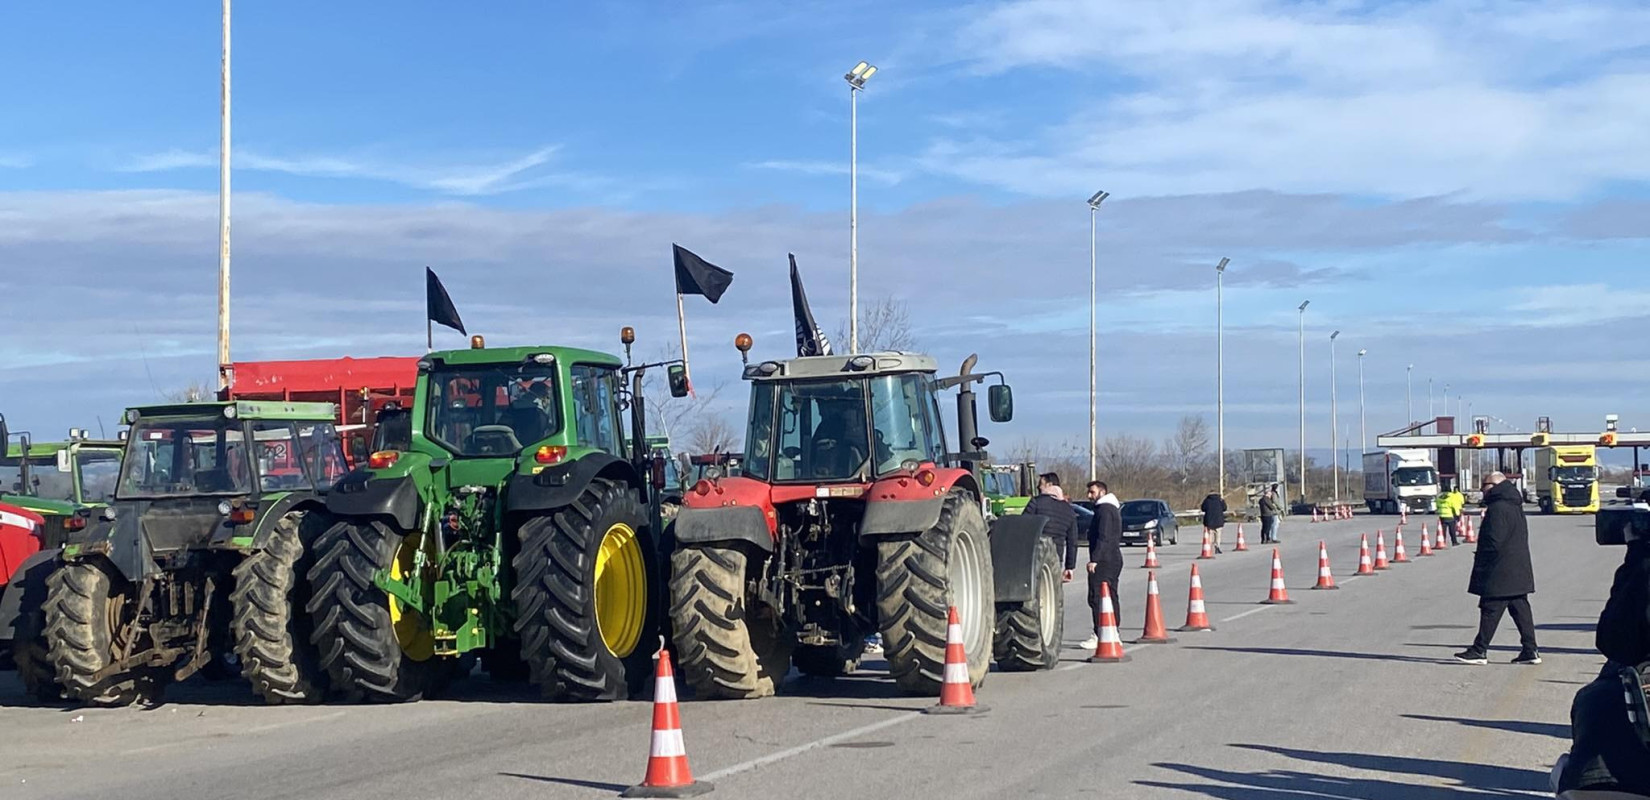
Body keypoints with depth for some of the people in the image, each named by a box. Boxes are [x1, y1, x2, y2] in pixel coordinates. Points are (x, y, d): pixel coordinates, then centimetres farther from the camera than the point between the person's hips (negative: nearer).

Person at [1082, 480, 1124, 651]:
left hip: (1103, 561, -11)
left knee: (1096, 597, -12)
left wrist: (1094, 559, -23)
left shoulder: (1104, 510, -12)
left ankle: (1099, 636, -16)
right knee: (1111, 597, 12)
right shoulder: (1113, 509, 20)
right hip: (1115, 559, 11)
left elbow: (1103, 537, -21)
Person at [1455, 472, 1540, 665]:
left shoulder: (1498, 509, -17)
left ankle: (1480, 651, 0)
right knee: (1520, 609, 10)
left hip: (1500, 572, -10)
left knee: (1490, 611, -4)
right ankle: (1530, 651, 9)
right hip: (1518, 571, 10)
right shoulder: (1515, 506, 15)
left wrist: (1480, 557, -8)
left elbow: (1494, 541, -22)